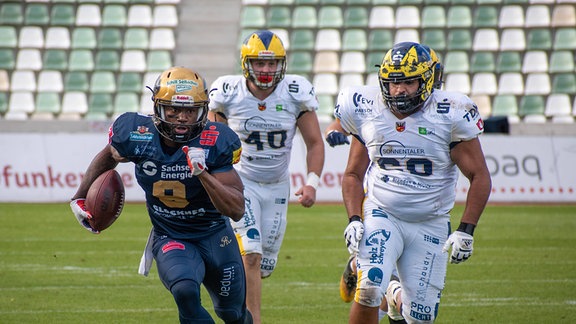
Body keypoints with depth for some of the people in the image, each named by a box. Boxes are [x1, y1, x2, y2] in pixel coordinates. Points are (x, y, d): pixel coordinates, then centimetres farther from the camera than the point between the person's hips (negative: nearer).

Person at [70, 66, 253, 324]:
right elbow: (108, 157, 9)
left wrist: (203, 173, -39)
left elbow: (236, 211, -26)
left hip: (215, 237, 1)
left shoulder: (215, 144, -23)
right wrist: (80, 197, 11)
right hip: (170, 241, -1)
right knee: (185, 291, -33)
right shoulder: (136, 136, -18)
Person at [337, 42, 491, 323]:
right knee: (369, 290, -25)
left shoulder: (449, 115, -11)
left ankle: (396, 296, 39)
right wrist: (354, 220, -6)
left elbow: (479, 177, -6)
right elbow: (353, 174, 9)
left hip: (430, 224, 0)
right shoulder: (367, 112, -2)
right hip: (381, 215, 0)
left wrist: (466, 231, -13)